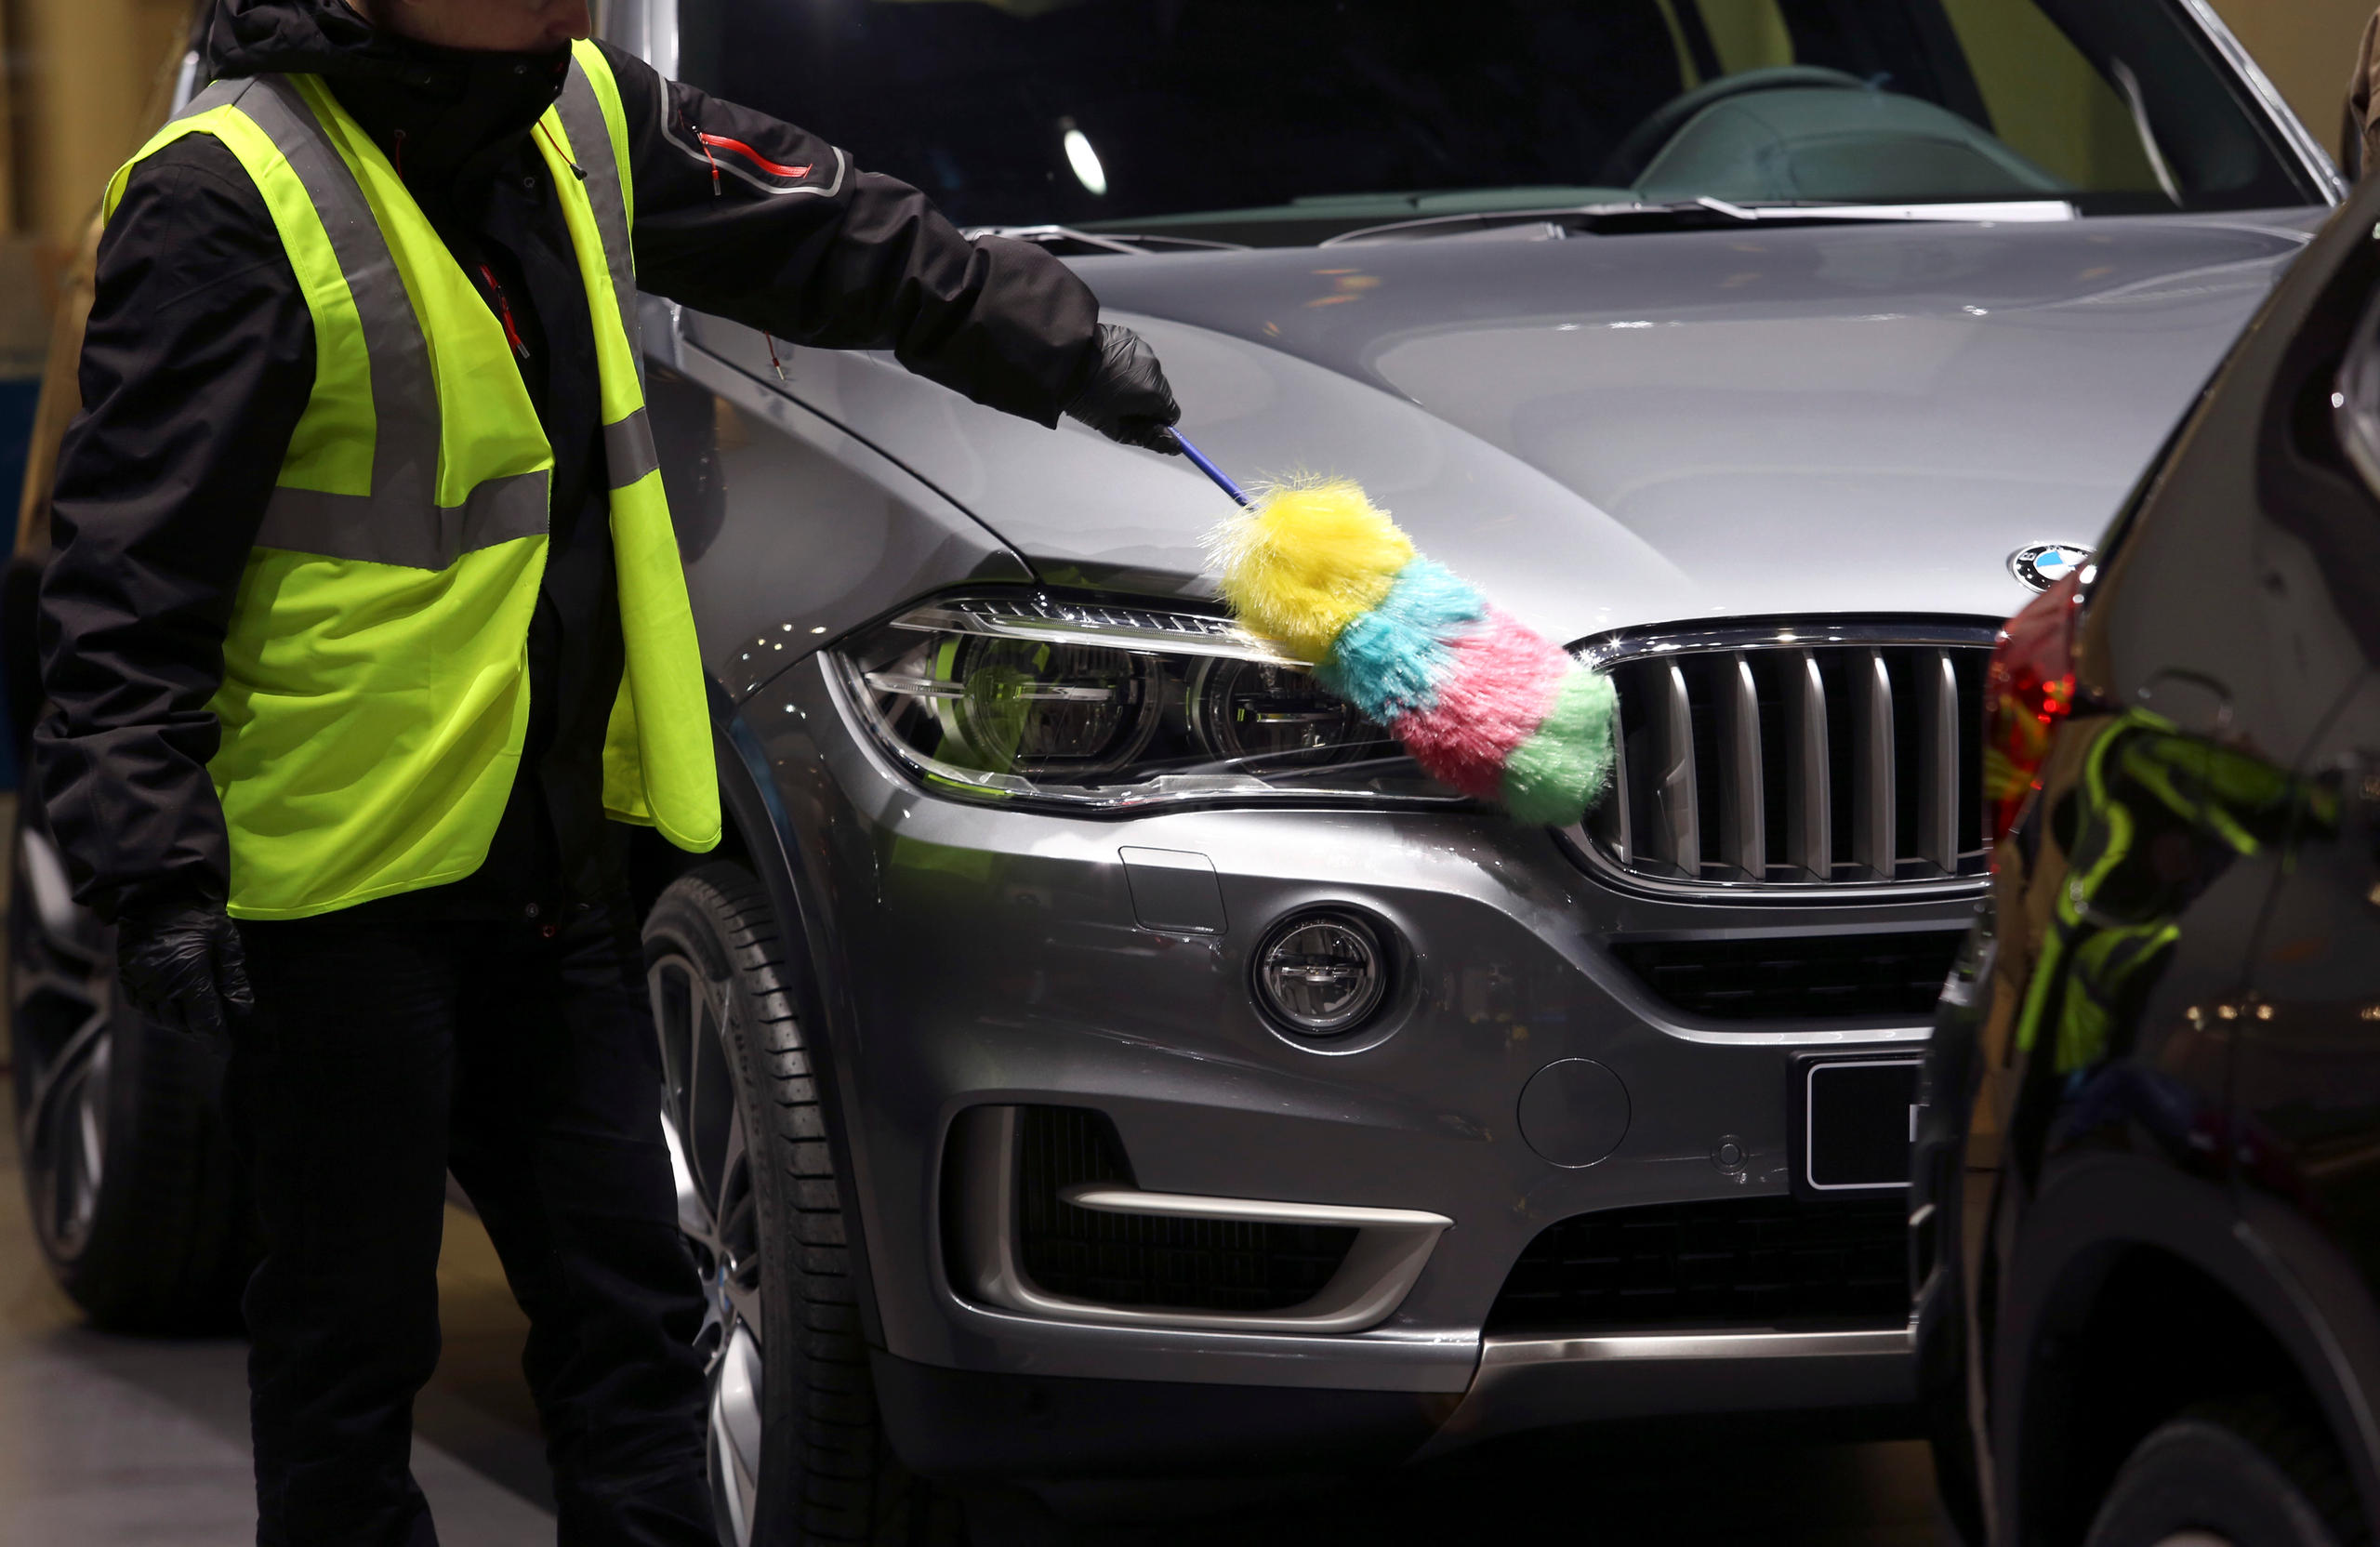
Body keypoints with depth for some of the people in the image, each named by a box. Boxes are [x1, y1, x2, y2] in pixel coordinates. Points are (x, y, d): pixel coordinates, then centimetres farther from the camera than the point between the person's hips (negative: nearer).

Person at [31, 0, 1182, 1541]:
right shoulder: (229, 199, -17)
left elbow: (843, 240, 22)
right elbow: (132, 577, -17)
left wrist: (1075, 352, 28)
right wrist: (154, 867, -22)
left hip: (555, 863, 7)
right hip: (341, 878, -7)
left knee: (628, 1298, 10)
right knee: (354, 1320, 2)